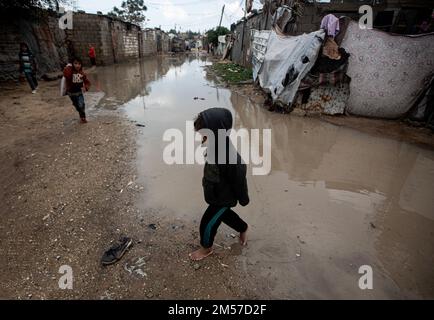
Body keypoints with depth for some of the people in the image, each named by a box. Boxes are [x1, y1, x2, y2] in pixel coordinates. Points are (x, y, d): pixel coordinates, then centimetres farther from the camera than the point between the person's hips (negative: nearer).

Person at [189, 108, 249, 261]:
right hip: (216, 192, 8)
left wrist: (243, 199, -9)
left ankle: (207, 248, 41)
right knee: (223, 214, 30)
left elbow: (239, 178, -24)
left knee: (207, 223, 10)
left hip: (223, 197, -8)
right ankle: (243, 228, 57)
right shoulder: (216, 143, -14)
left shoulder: (229, 157, -39)